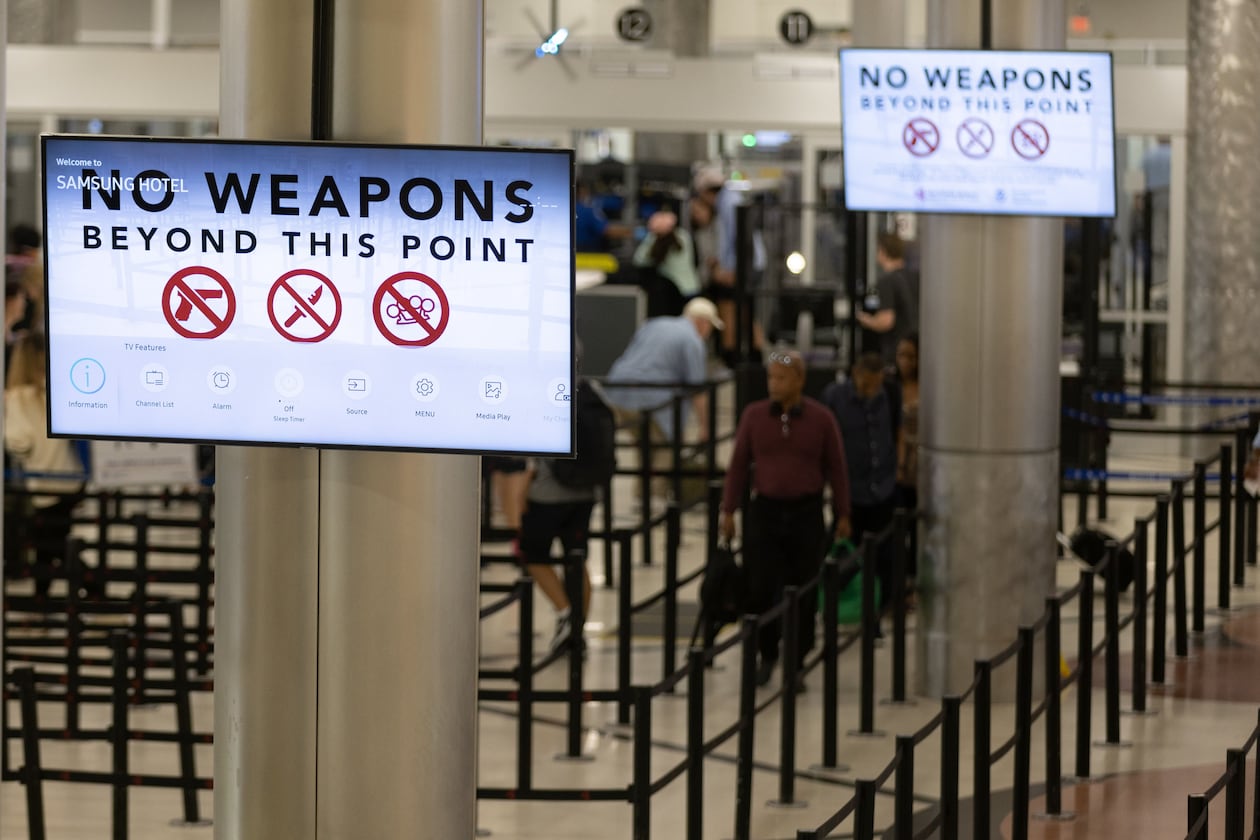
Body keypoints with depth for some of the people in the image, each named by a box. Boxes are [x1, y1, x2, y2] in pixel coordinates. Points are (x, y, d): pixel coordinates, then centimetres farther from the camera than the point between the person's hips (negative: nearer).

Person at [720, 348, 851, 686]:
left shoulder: (821, 418, -1)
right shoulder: (754, 416, 2)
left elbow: (836, 468, 4)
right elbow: (738, 465, 6)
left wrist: (842, 515, 3)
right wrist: (728, 510, 3)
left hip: (806, 514, -1)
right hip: (764, 512, 1)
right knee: (759, 589, -3)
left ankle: (796, 662, 13)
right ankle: (766, 655, 16)